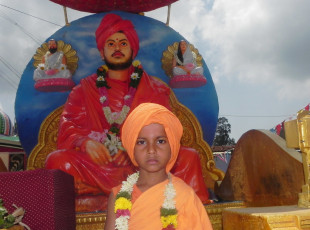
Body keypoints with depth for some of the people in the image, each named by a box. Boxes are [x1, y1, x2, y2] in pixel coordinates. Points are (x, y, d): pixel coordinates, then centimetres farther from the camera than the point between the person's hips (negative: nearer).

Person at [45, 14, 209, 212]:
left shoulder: (154, 89, 16)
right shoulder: (84, 90, 18)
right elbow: (68, 130, 7)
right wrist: (86, 142, -16)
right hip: (98, 164, 1)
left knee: (189, 157, -23)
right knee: (58, 160, -29)